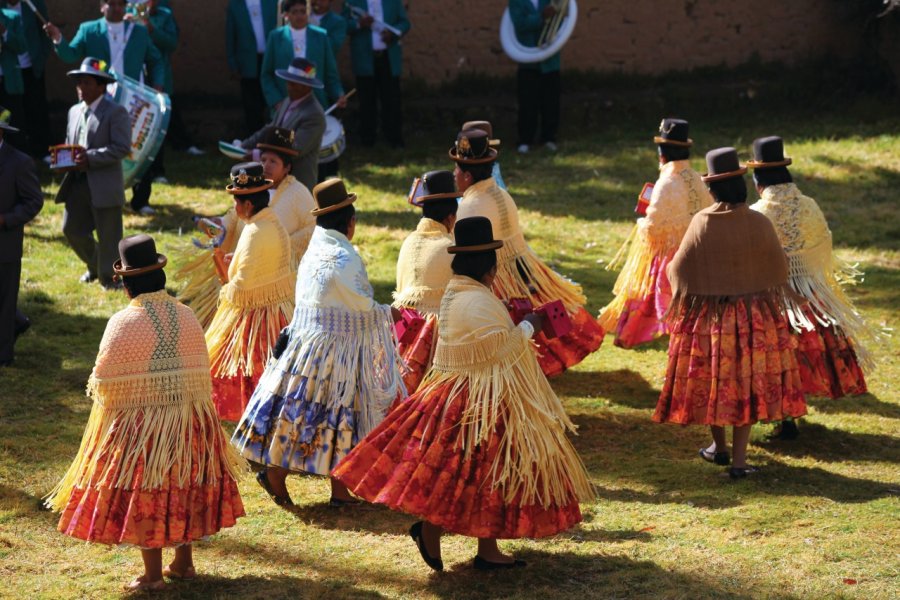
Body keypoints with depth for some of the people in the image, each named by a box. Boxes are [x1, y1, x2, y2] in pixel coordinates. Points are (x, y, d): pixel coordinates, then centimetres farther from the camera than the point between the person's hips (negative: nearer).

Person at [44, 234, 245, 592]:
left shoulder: (123, 323, -16)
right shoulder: (186, 316, -2)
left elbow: (105, 383, -11)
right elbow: (201, 373, 2)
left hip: (140, 422, -5)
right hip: (188, 421, 5)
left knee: (145, 496, 5)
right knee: (184, 486, 17)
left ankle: (153, 574, 10)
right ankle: (183, 563, 27)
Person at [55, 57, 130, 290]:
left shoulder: (116, 112, -9)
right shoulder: (74, 111, 14)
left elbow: (122, 148, -17)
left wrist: (90, 158, -23)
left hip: (104, 185, -7)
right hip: (77, 183, 7)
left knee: (108, 235, 2)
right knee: (72, 229, 11)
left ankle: (109, 277, 17)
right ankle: (95, 266, 33)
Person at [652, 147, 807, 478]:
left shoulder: (701, 223, -12)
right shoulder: (759, 224, -12)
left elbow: (679, 269, -3)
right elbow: (778, 269, 1)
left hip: (707, 314, 0)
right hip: (754, 316, 0)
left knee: (712, 379, 16)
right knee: (747, 383, 6)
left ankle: (719, 447, 29)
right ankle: (739, 459, 2)